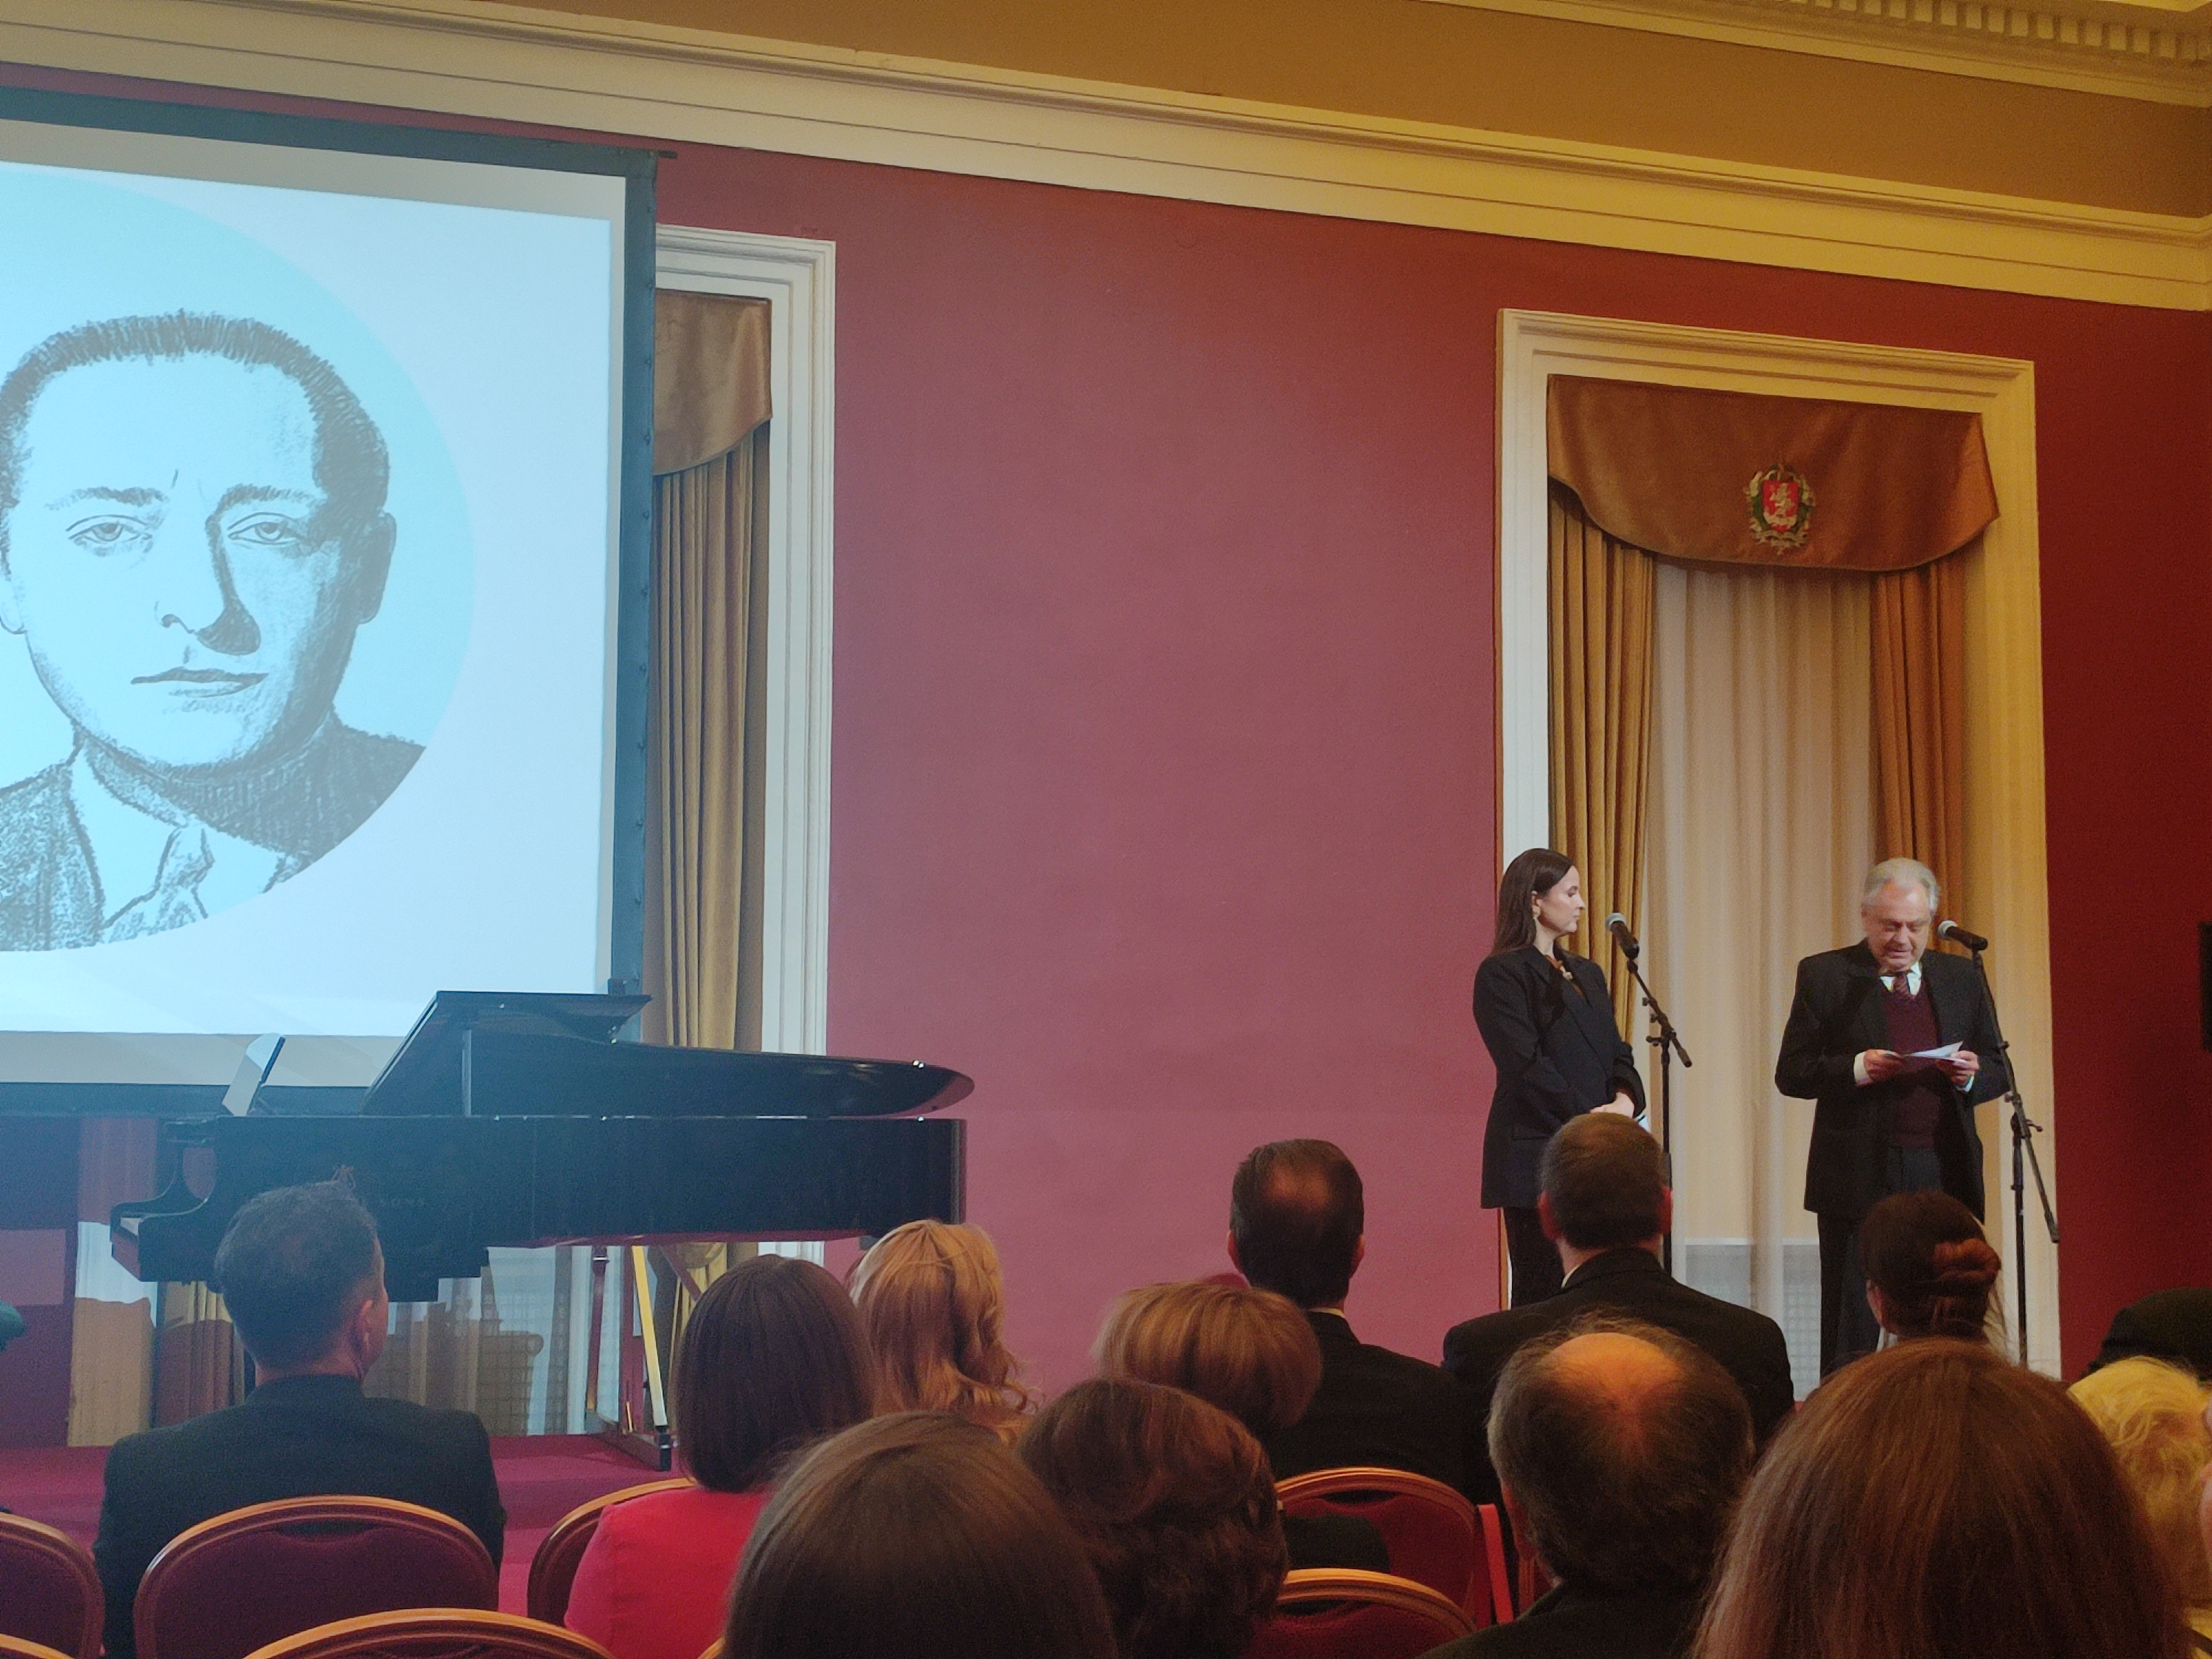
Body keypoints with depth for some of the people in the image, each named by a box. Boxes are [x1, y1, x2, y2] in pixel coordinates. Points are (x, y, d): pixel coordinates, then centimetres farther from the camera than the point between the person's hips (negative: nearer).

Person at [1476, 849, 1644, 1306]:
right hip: (1537, 1156, -7)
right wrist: (1588, 1118, -16)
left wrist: (1625, 1099, -6)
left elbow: (1617, 1052, 15)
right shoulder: (1502, 974, -5)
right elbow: (1525, 1064, -12)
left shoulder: (1587, 973, 20)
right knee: (1544, 1299, -6)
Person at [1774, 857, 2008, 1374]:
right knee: (1851, 1331, 1)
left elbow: (1997, 1072, 16)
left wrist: (1972, 1074, -7)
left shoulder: (1962, 978, 13)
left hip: (1943, 1176, 3)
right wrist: (1856, 1069, -17)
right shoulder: (1825, 976, 3)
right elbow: (1791, 1073, 0)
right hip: (1859, 1178, -3)